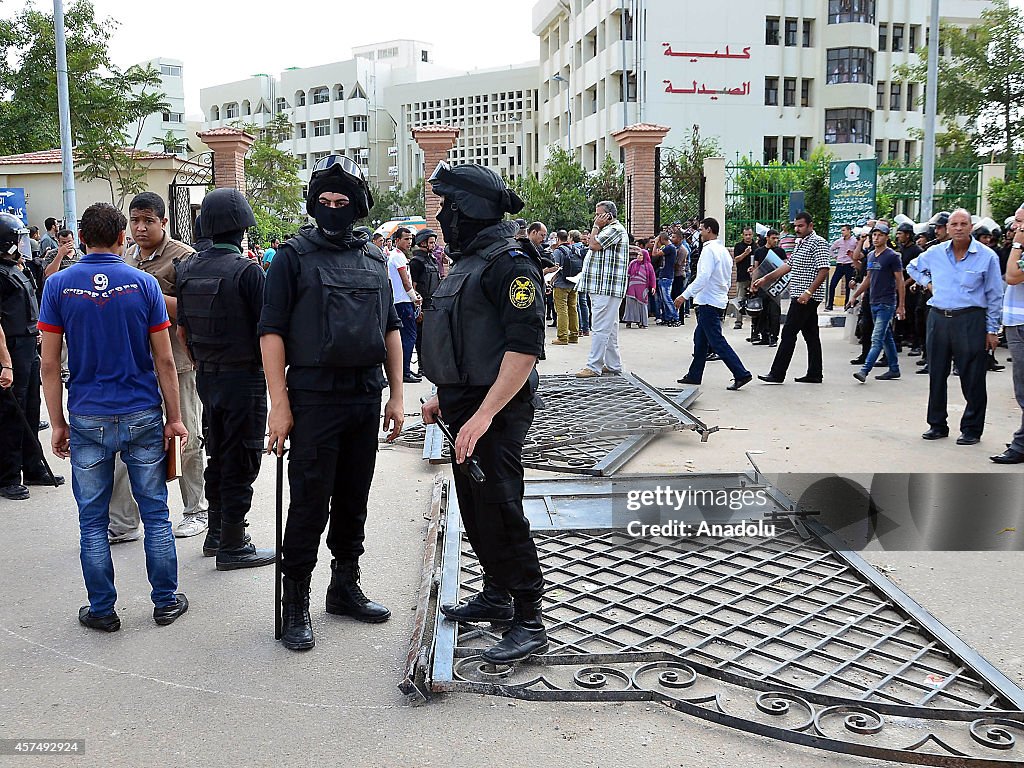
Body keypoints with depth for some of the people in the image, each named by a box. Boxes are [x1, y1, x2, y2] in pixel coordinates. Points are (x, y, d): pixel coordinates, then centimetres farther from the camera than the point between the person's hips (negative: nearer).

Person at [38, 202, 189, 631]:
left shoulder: (59, 286, -2)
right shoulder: (143, 283, -3)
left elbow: (50, 364, -2)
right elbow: (164, 361, -3)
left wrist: (58, 424, 6)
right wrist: (174, 417, 4)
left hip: (88, 419, 0)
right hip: (142, 417, 0)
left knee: (93, 520, 10)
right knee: (155, 513, 9)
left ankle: (102, 611, 17)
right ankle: (166, 602, 18)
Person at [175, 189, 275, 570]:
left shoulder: (187, 269, 4)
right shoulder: (247, 270, -16)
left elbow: (182, 331, 10)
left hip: (206, 377, 7)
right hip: (244, 378, -7)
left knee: (217, 456, 19)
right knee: (240, 463, 2)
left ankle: (215, 533, 30)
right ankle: (233, 546, 9)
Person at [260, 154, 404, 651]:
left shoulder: (374, 260, 12)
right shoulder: (294, 255, -3)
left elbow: (391, 329, 16)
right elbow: (272, 331, -7)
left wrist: (396, 396, 10)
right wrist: (279, 404, -13)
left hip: (366, 398, 5)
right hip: (313, 399, -5)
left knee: (353, 499, 13)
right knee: (310, 504, -2)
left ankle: (345, 588, 28)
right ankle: (296, 604, 11)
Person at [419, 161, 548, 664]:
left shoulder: (510, 263, -16)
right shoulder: (468, 261, 15)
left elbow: (525, 349, -24)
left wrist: (484, 414, -28)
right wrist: (444, 396, 20)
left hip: (494, 412, -10)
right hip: (464, 407, 10)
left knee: (500, 510, -6)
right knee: (474, 508, 17)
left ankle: (529, 622, 5)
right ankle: (496, 596, 32)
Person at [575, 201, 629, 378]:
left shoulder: (615, 229, -10)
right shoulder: (608, 230, 23)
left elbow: (594, 245, -16)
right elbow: (594, 247, 28)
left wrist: (596, 226, -7)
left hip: (607, 288, -11)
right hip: (602, 288, 11)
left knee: (600, 328, -11)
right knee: (609, 328, 13)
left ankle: (594, 367, -11)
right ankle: (613, 365, 18)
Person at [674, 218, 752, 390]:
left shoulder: (709, 249, -14)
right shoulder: (724, 251, 15)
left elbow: (703, 277, -24)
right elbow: (728, 281, 19)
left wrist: (685, 295, -23)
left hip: (709, 303, -10)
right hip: (720, 300, 10)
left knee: (717, 341, -9)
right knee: (700, 339, 16)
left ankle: (741, 374, -12)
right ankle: (694, 375, 23)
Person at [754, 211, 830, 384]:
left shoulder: (818, 243, -10)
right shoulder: (801, 243, 19)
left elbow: (823, 270, -17)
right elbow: (788, 266, 22)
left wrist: (808, 292, -23)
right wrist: (765, 279, 17)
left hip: (807, 297, -10)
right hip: (801, 296, 10)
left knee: (789, 332, -9)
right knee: (811, 334, 10)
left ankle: (777, 373, -7)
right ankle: (814, 374, 13)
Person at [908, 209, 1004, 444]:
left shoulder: (987, 256, -1)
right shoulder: (935, 253, 7)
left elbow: (994, 297, 1)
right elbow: (913, 268, 29)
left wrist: (992, 330, -1)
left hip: (970, 321, -4)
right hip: (938, 319, 4)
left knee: (972, 378, -1)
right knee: (936, 374, 8)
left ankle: (972, 429, 9)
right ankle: (937, 425, 20)